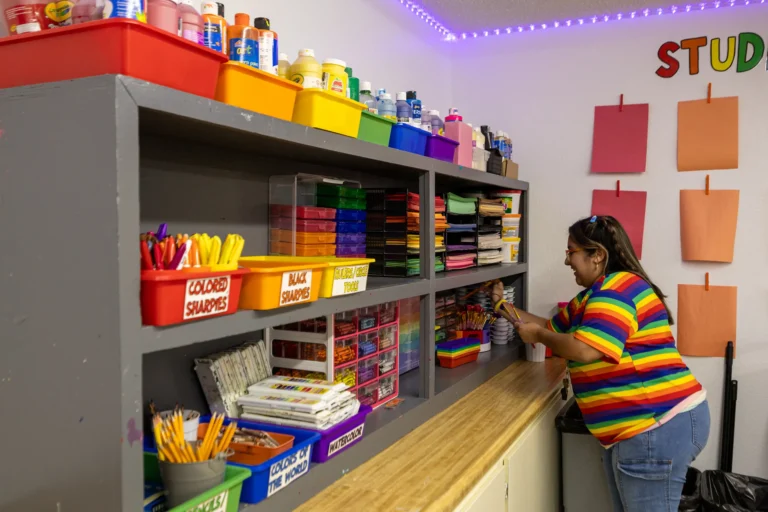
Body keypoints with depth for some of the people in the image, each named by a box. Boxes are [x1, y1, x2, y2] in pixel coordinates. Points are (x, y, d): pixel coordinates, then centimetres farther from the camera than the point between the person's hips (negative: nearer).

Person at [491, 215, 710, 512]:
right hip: (634, 428, 11)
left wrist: (538, 336, -11)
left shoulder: (618, 289, -17)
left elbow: (585, 350, -28)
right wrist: (506, 309, 17)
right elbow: (553, 328, 25)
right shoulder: (594, 295, 17)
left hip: (660, 428, -11)